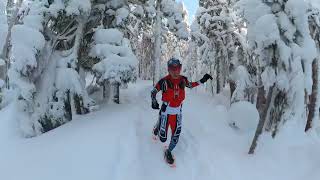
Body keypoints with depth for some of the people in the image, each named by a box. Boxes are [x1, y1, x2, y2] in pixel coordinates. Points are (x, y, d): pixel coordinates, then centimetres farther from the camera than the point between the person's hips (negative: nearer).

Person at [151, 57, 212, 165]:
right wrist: (154, 102, -23)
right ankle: (157, 128, 39)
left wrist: (202, 80, 10)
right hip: (166, 112, -3)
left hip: (178, 113, 3)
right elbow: (153, 92, -6)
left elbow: (190, 85, 18)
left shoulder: (183, 80, -3)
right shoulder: (164, 81, -15)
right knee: (162, 138, 2)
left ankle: (168, 152, 33)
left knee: (176, 137, 4)